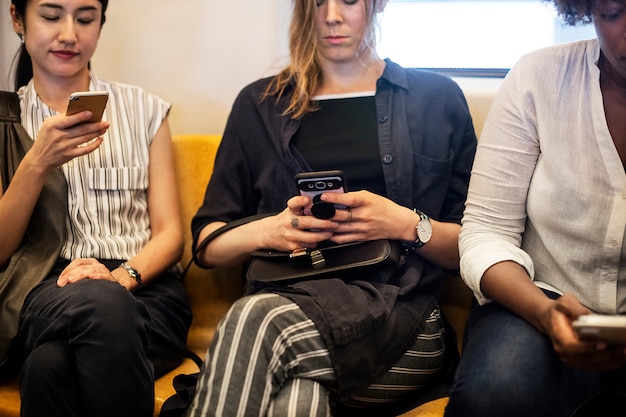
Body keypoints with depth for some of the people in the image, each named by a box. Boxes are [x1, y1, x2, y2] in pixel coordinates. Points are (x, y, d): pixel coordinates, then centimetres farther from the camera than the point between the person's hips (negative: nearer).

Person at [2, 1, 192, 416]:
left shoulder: (145, 111, 15)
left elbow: (170, 233, 8)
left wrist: (124, 275, -14)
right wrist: (37, 164, -11)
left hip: (143, 288, 0)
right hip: (41, 298, 0)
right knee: (98, 302, -38)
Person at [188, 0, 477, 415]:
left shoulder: (438, 98, 14)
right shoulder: (260, 105, 19)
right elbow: (207, 244, 16)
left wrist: (408, 225, -9)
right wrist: (268, 230, -5)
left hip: (401, 321, -1)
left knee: (259, 320, -33)